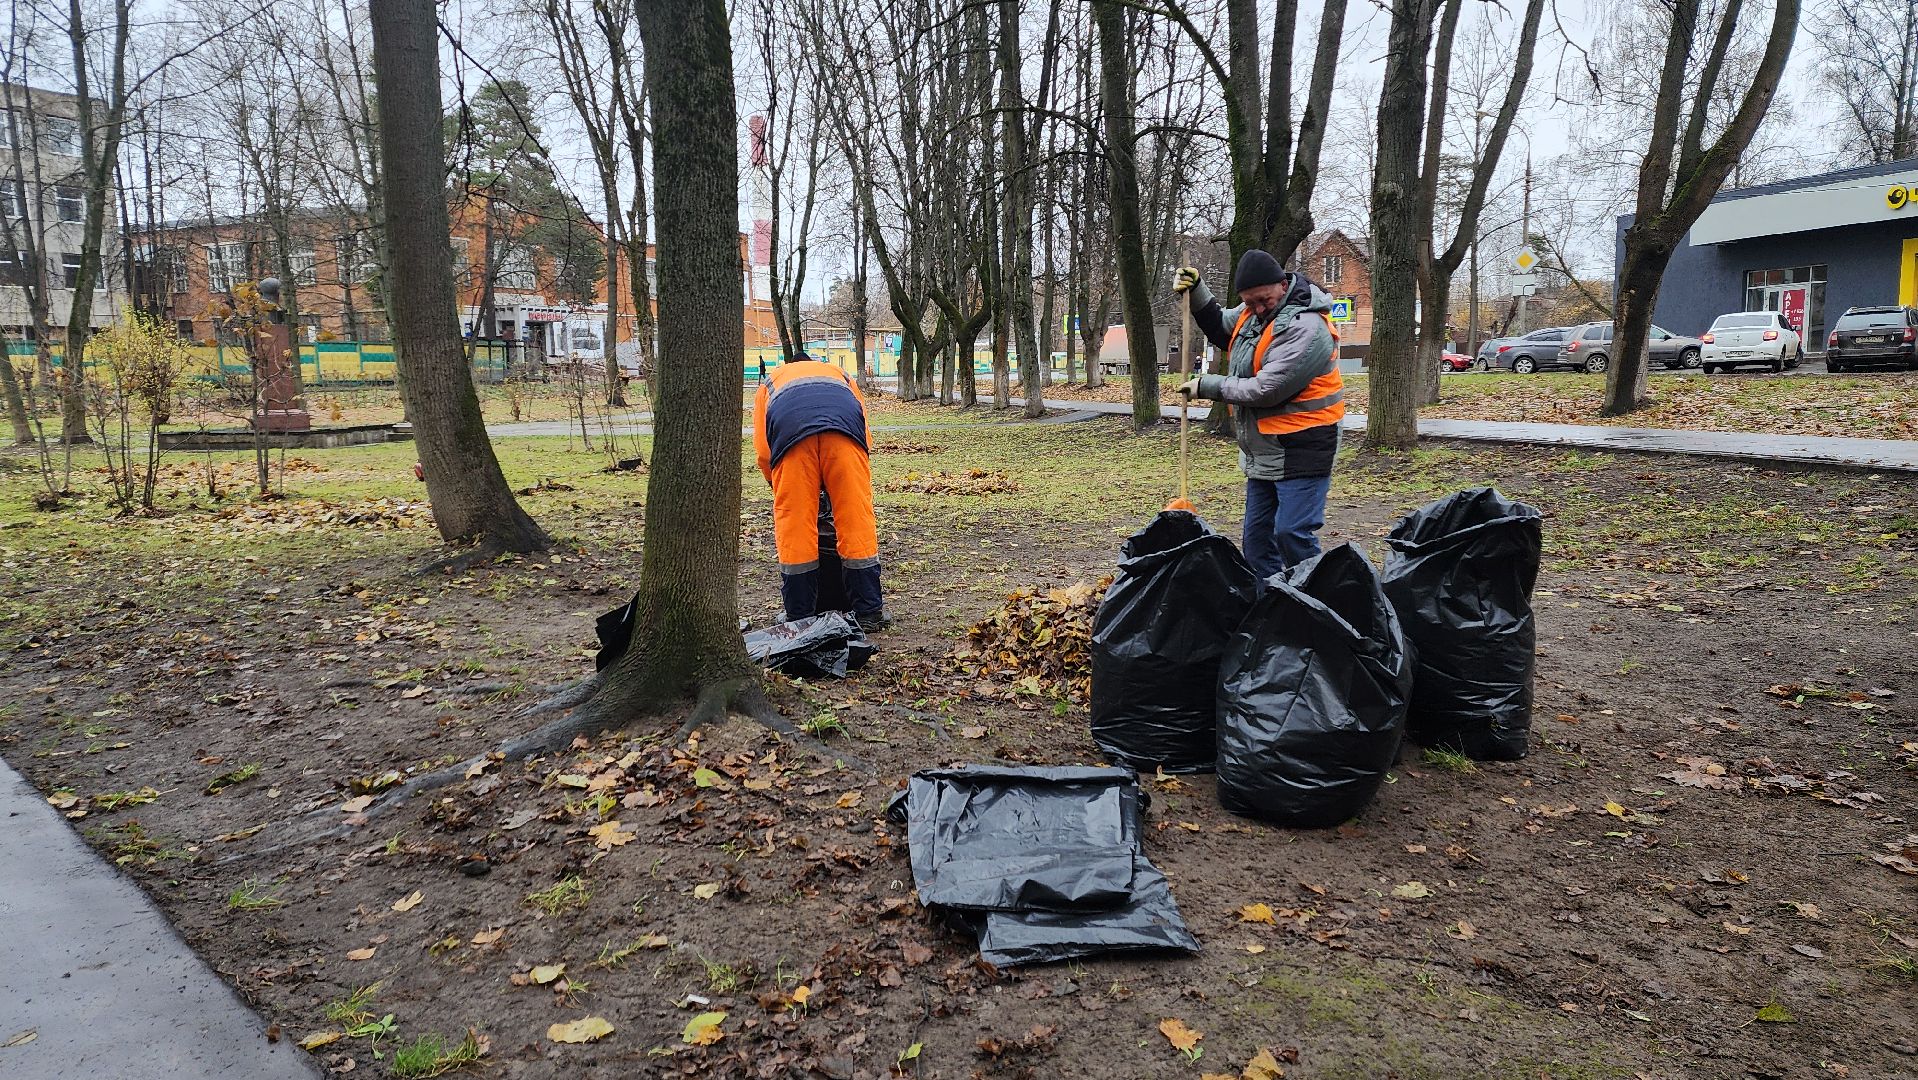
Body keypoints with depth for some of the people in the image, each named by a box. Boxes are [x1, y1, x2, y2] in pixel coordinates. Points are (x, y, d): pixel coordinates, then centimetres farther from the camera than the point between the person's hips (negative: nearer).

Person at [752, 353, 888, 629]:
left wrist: (779, 490, 37)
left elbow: (764, 453, 24)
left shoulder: (770, 383, 40)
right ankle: (869, 612, 12)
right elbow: (865, 442, 31)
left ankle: (799, 619, 12)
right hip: (845, 431, 1)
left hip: (790, 434, -1)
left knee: (794, 529, 6)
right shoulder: (840, 376, 43)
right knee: (857, 524, 6)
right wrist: (842, 490, 41)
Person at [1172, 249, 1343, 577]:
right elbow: (1221, 327, 28)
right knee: (1257, 536, 14)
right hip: (1263, 450, 9)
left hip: (1300, 451, -9)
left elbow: (1266, 390, -26)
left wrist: (1207, 386, -14)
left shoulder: (1306, 327, -22)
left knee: (1291, 535, -13)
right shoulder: (1253, 311, 5)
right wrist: (1196, 291, 10)